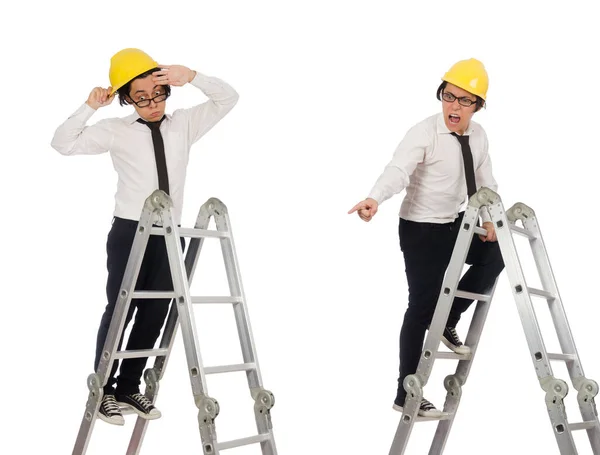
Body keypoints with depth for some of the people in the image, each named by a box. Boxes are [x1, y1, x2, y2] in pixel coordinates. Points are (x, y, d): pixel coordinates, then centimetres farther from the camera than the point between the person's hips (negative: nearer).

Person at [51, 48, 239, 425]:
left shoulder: (184, 124, 6)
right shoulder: (116, 130, -1)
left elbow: (228, 98, 2)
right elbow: (63, 143, -2)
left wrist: (191, 76, -13)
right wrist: (90, 107, -12)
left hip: (170, 234, 4)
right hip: (129, 231, -3)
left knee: (154, 314, 9)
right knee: (119, 311, 2)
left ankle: (129, 387, 23)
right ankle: (103, 389, 17)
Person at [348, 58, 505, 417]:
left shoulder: (479, 135, 1)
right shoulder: (424, 133, -21)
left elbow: (484, 180, 12)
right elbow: (399, 169, -37)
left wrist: (489, 218, -3)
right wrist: (376, 199, -56)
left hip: (455, 223, 7)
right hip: (420, 229, -7)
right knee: (422, 307, -5)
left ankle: (447, 321, 17)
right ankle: (406, 395, 7)